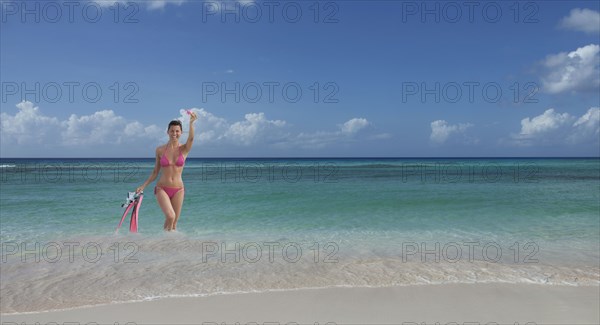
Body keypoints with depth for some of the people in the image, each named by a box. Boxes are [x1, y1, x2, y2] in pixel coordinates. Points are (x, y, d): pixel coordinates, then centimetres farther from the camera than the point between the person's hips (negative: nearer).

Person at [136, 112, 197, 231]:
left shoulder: (184, 149, 0)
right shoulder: (160, 150, 2)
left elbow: (191, 139, -23)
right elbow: (155, 172, 9)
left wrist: (191, 123, -38)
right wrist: (143, 186, 2)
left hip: (178, 190, 1)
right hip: (162, 189, -1)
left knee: (174, 223, 7)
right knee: (170, 216, -22)